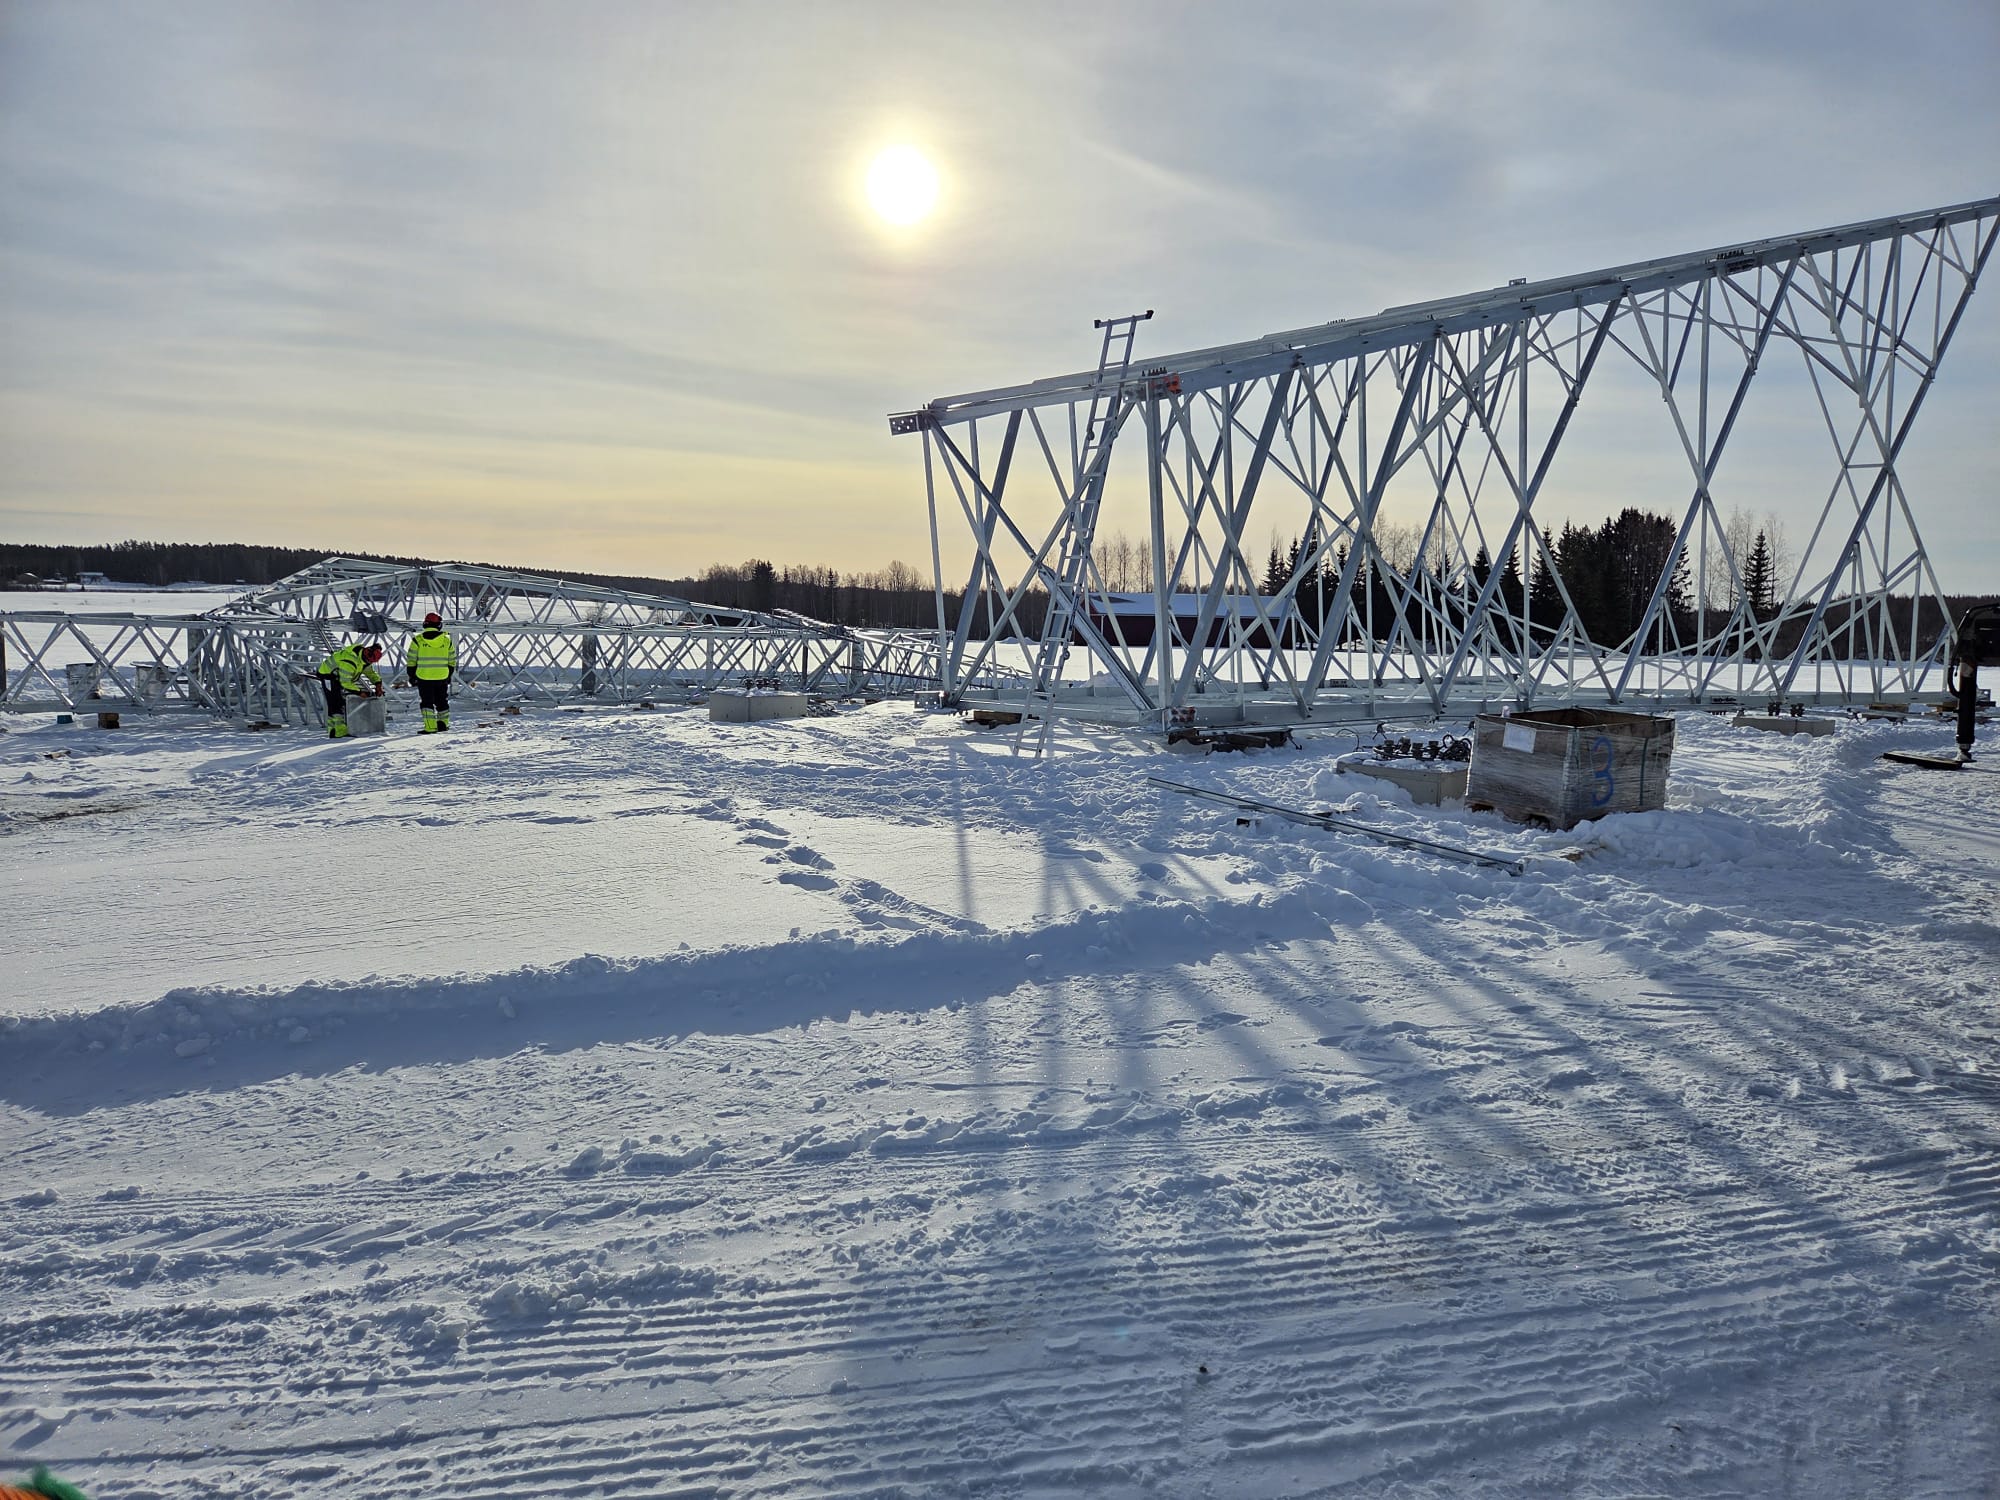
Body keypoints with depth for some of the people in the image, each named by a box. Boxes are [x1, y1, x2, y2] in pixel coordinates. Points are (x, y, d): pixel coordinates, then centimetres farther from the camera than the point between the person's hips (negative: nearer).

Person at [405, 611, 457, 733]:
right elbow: (452, 661, 9)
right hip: (442, 677, 2)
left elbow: (411, 661, -1)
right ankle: (444, 724, 25)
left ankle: (430, 727, -4)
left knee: (427, 702, 2)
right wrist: (449, 675, 21)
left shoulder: (417, 640, -4)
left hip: (424, 677, -2)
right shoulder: (447, 640, 2)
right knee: (442, 701, 16)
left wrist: (412, 676, 9)